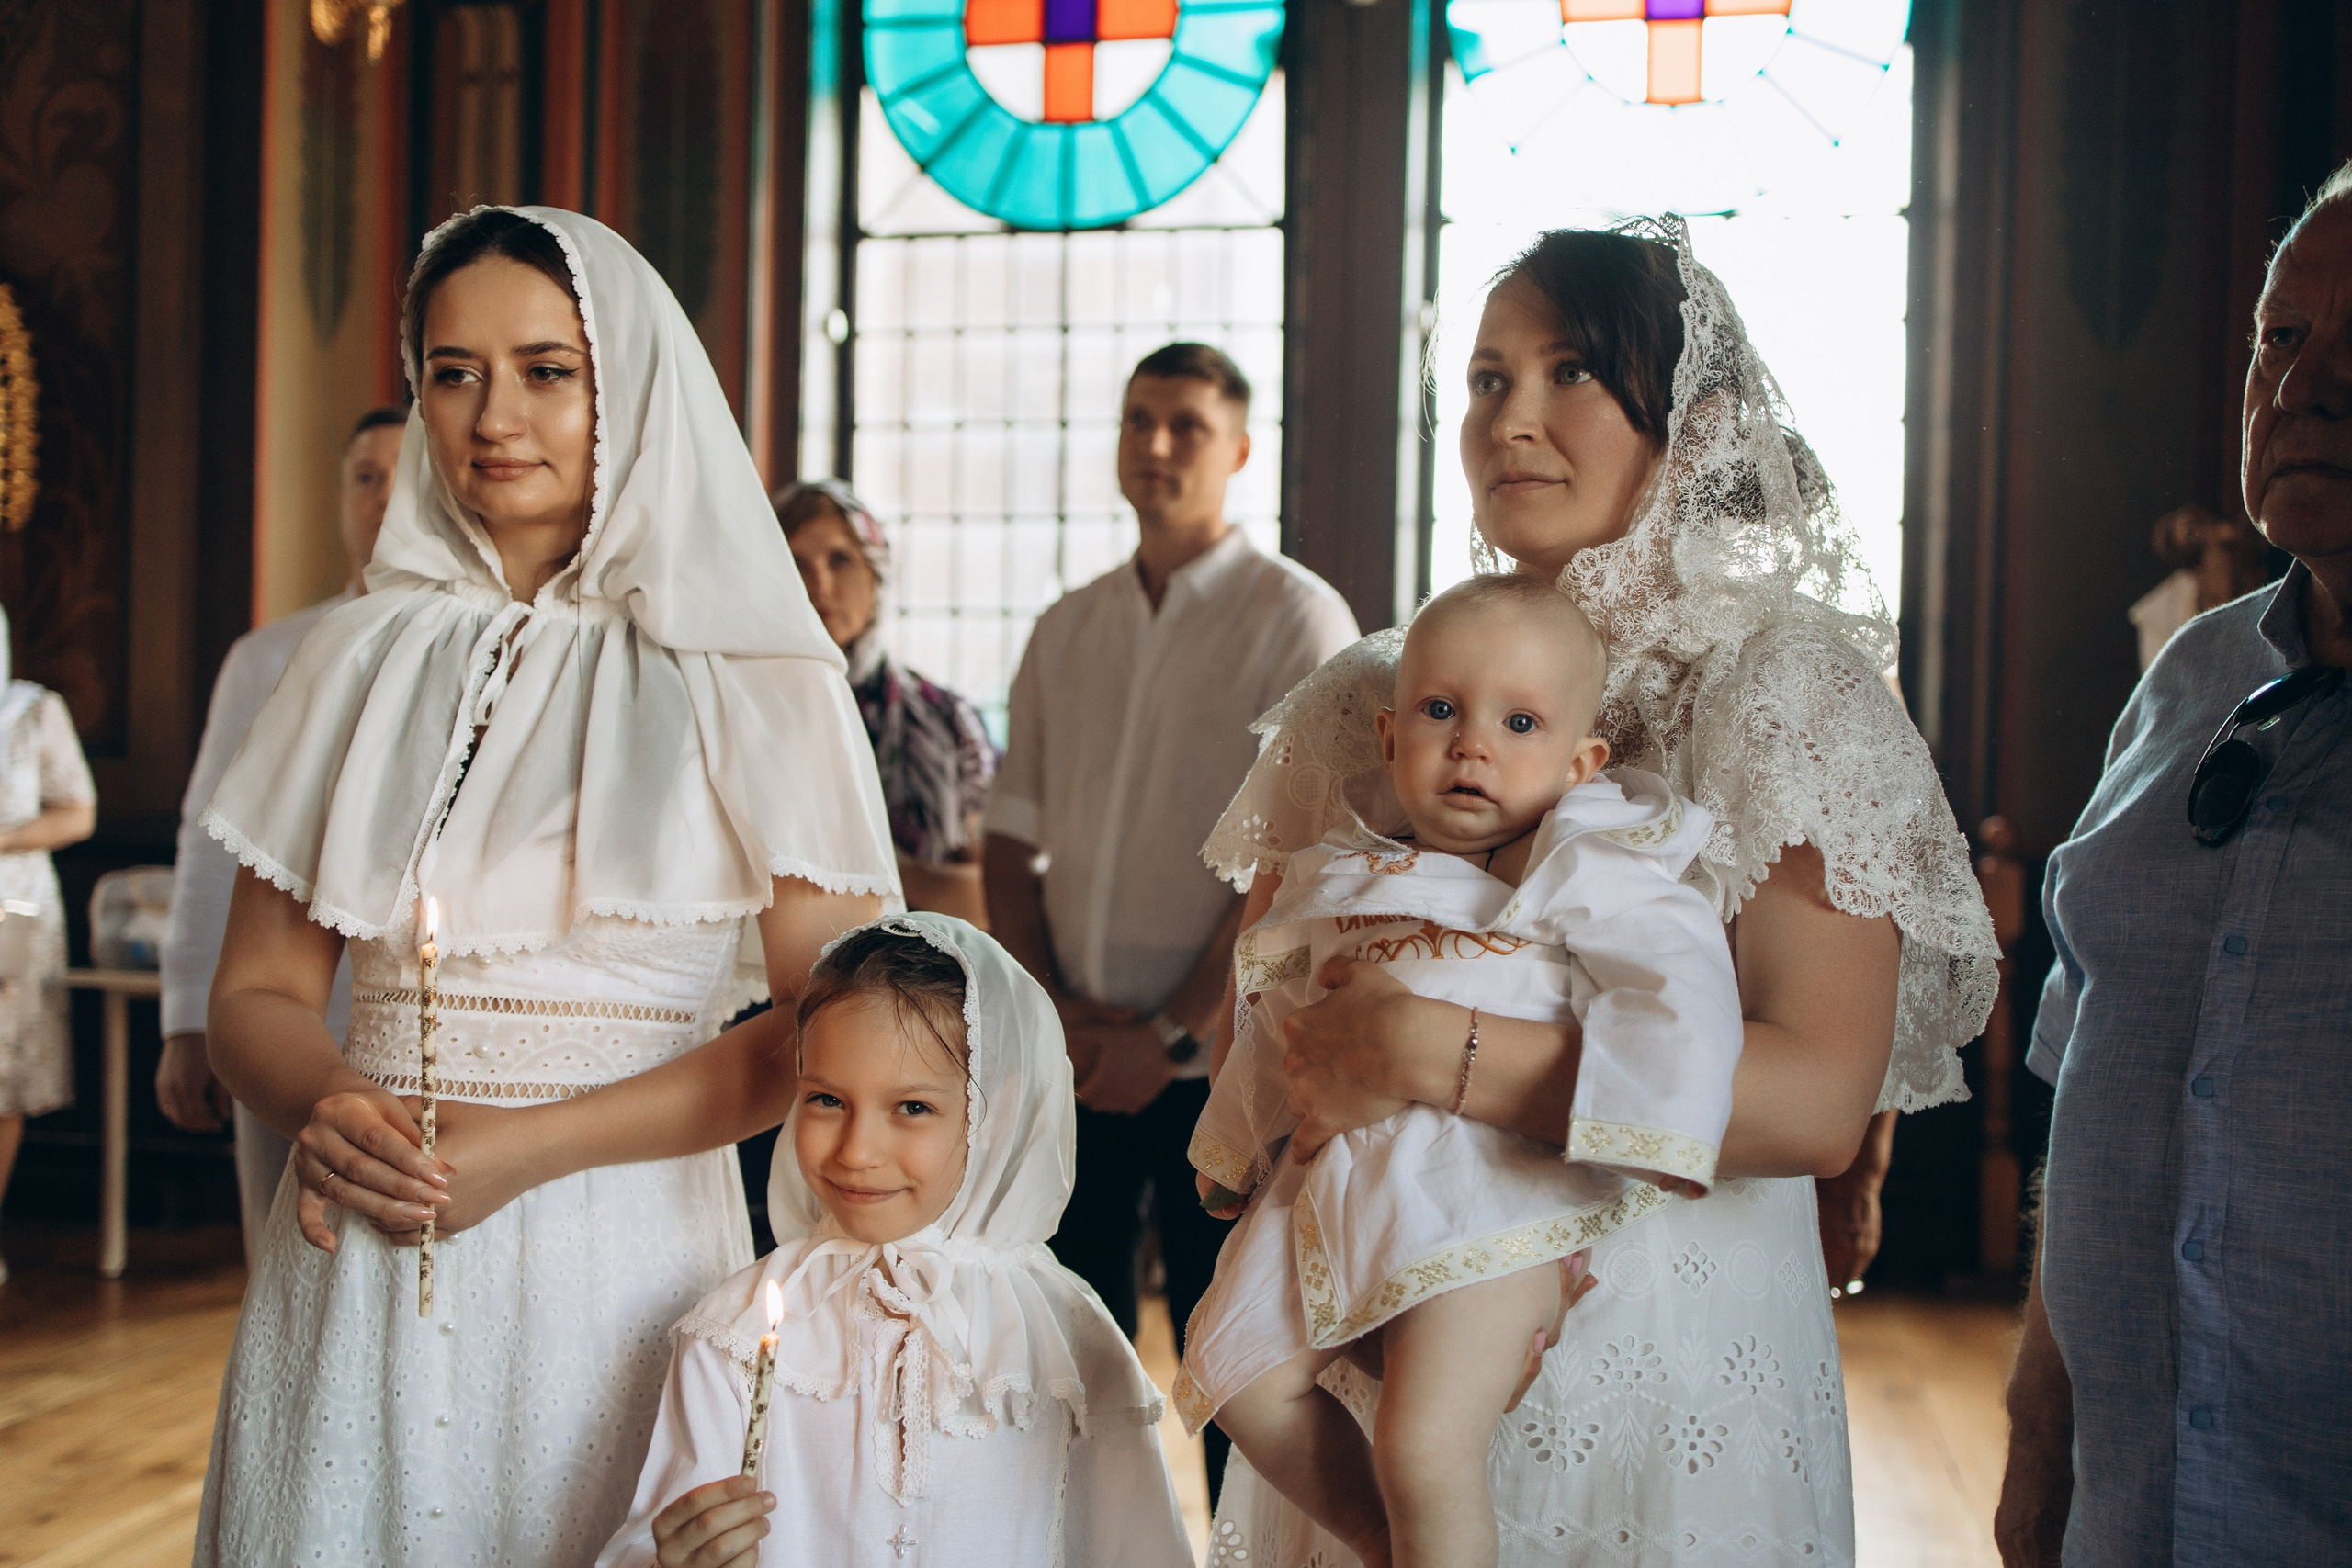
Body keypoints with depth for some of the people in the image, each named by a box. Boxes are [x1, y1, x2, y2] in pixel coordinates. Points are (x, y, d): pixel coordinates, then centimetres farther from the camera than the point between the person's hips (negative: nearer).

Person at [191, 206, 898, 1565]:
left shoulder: (755, 678, -3)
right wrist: (328, 1106, -13)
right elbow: (259, 991, 10)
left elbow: (834, 1023, -7)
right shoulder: (364, 658, 8)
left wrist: (540, 1143, -15)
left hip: (617, 1264, -3)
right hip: (355, 1283, 3)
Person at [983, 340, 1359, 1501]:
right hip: (1077, 1056, 5)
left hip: (1216, 1059, -5)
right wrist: (1050, 1006, -2)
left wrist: (1171, 1034, -12)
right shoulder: (1066, 631, 12)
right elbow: (1011, 842, 12)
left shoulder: (1298, 618, -5)